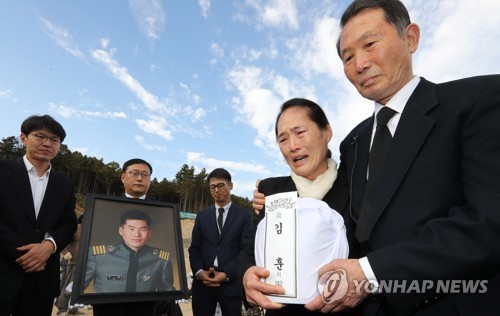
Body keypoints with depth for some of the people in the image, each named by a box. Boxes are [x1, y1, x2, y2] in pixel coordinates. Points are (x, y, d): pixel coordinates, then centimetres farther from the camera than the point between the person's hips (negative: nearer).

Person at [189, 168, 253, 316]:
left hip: (231, 282, -2)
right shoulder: (202, 215, 10)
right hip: (203, 281, 2)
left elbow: (246, 249, -5)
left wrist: (226, 274, -14)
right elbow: (194, 247, 7)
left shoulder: (244, 215, 1)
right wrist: (199, 271, -9)